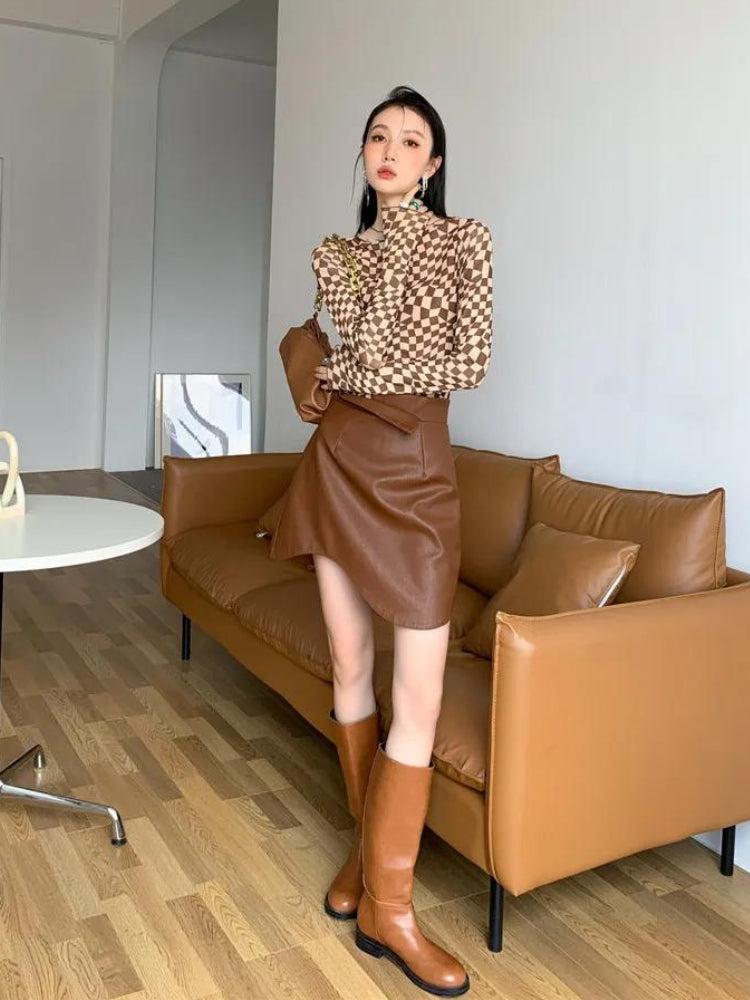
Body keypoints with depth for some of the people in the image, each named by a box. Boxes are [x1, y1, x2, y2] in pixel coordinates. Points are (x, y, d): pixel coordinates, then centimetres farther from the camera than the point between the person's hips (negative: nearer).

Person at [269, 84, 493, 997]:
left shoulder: (465, 239, 2)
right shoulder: (335, 254, 13)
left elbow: (471, 362, -5)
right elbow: (366, 349, 4)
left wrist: (347, 368, -3)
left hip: (413, 470, -4)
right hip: (339, 461, 4)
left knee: (420, 697, -7)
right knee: (348, 665, 9)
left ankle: (387, 904, 6)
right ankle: (369, 845, 27)